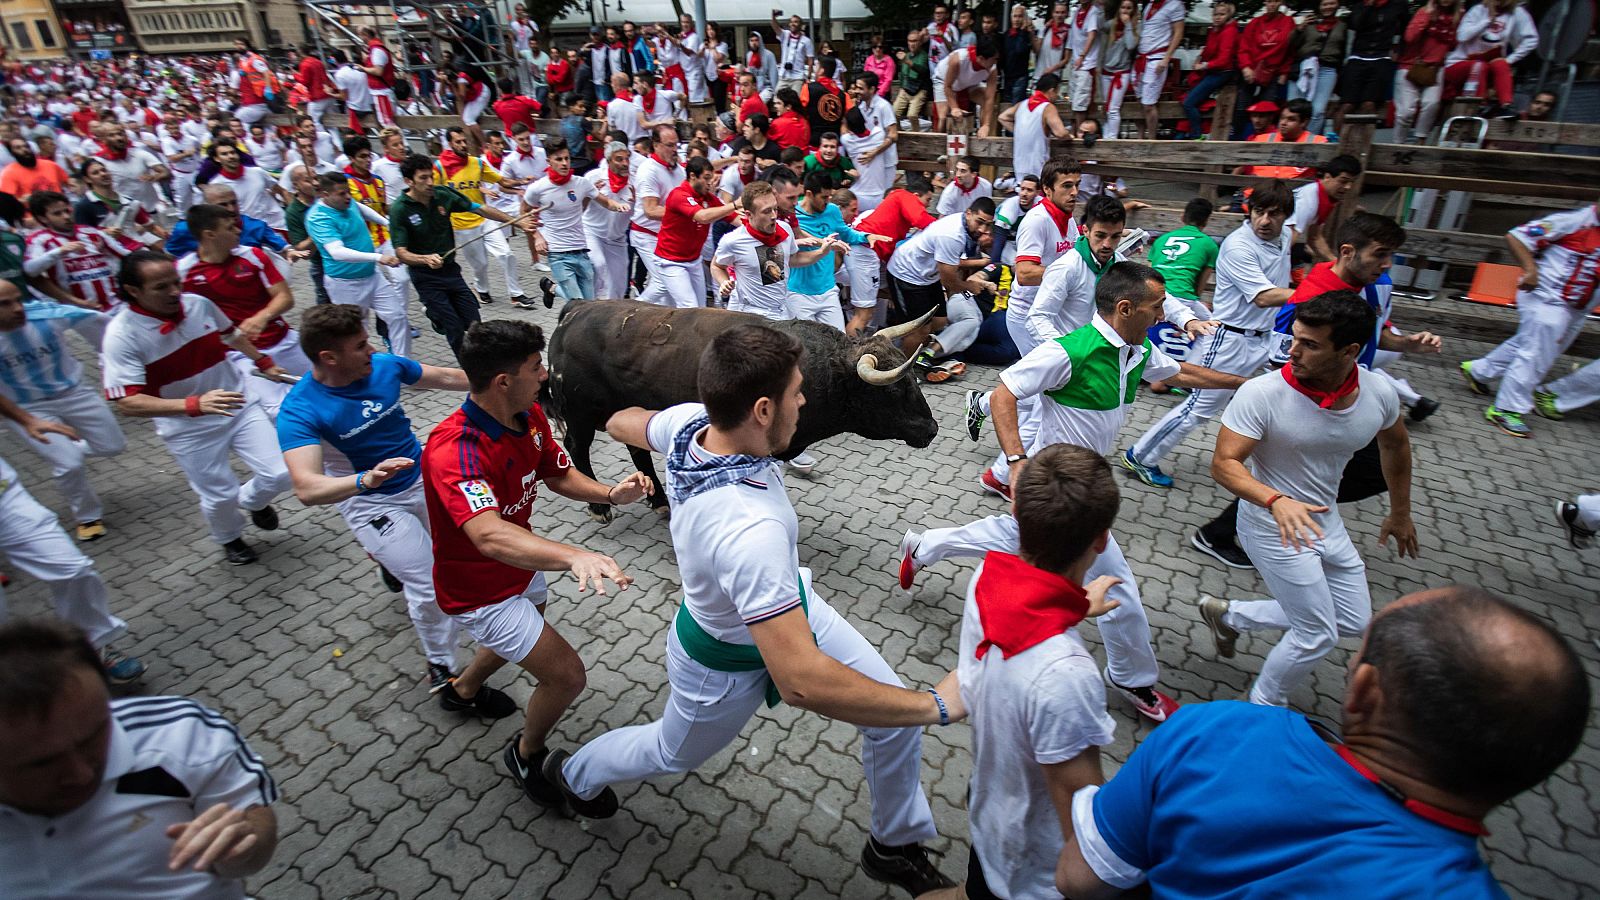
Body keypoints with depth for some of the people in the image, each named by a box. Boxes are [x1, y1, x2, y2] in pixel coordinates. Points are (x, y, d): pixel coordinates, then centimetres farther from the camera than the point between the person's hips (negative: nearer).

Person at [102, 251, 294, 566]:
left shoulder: (199, 303, -9)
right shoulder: (122, 335, -21)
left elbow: (231, 335, 14)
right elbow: (127, 402, -27)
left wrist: (264, 363, 26)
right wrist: (194, 405, -40)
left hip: (239, 407, 3)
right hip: (188, 429, -3)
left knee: (278, 474, -1)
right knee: (220, 497, 4)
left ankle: (252, 501, 37)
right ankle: (230, 539, 41)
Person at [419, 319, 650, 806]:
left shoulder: (531, 415, -12)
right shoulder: (454, 449, -38)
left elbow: (559, 473, 0)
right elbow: (489, 535, -54)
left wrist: (610, 493, -21)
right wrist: (574, 556, -70)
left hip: (521, 567, 9)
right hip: (479, 590, -9)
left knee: (526, 633, 35)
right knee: (566, 675, -7)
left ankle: (463, 689, 67)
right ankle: (528, 754, 26)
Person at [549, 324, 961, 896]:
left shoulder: (689, 420, -23)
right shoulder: (750, 528, -47)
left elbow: (622, 423, 2)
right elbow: (800, 682, -47)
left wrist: (633, 417, 27)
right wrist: (937, 705, -37)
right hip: (729, 665, -6)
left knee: (895, 714, 10)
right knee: (671, 754, 27)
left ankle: (896, 847, 37)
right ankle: (573, 775, 60)